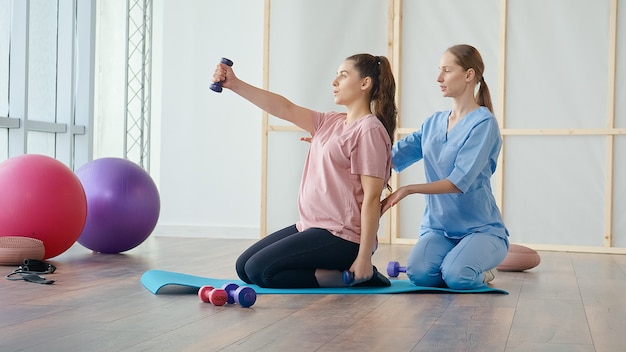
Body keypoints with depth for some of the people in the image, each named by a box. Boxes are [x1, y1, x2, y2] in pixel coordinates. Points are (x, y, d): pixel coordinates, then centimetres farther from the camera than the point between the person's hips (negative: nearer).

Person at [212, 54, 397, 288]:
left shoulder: (369, 129, -13)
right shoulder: (330, 123, 12)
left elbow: (371, 198, -17)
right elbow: (286, 109, 6)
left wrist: (364, 258, -20)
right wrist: (235, 85, -3)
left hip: (341, 236, -9)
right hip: (310, 226, 9)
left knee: (259, 271, -14)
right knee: (243, 267, 9)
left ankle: (351, 276, -5)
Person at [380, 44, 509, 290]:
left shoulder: (483, 122, -10)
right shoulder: (433, 122, 10)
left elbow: (459, 182, -19)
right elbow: (392, 157, 4)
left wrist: (408, 189, -25)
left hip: (480, 228, -4)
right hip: (438, 226, 4)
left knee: (457, 277, -32)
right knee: (419, 274, -26)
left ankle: (480, 274, 4)